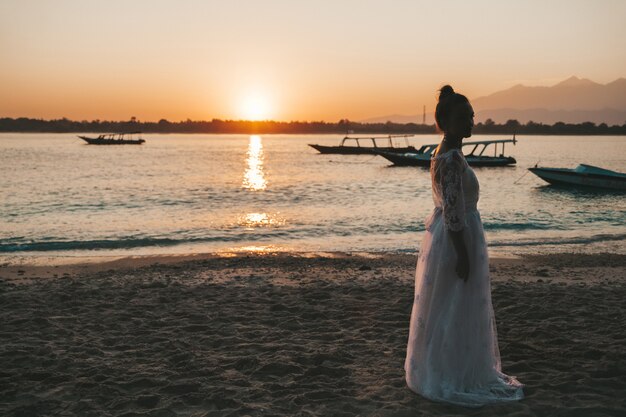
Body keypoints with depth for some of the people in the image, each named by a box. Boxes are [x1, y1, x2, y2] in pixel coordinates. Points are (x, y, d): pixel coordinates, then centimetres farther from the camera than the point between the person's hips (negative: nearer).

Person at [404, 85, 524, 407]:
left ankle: (439, 372, 34)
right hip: (455, 240, -10)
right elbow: (453, 212, -25)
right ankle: (451, 380, 14)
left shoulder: (445, 153, 10)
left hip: (445, 237, 10)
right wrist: (463, 256, -22)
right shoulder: (452, 158, -22)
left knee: (448, 311, 20)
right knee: (454, 311, 1)